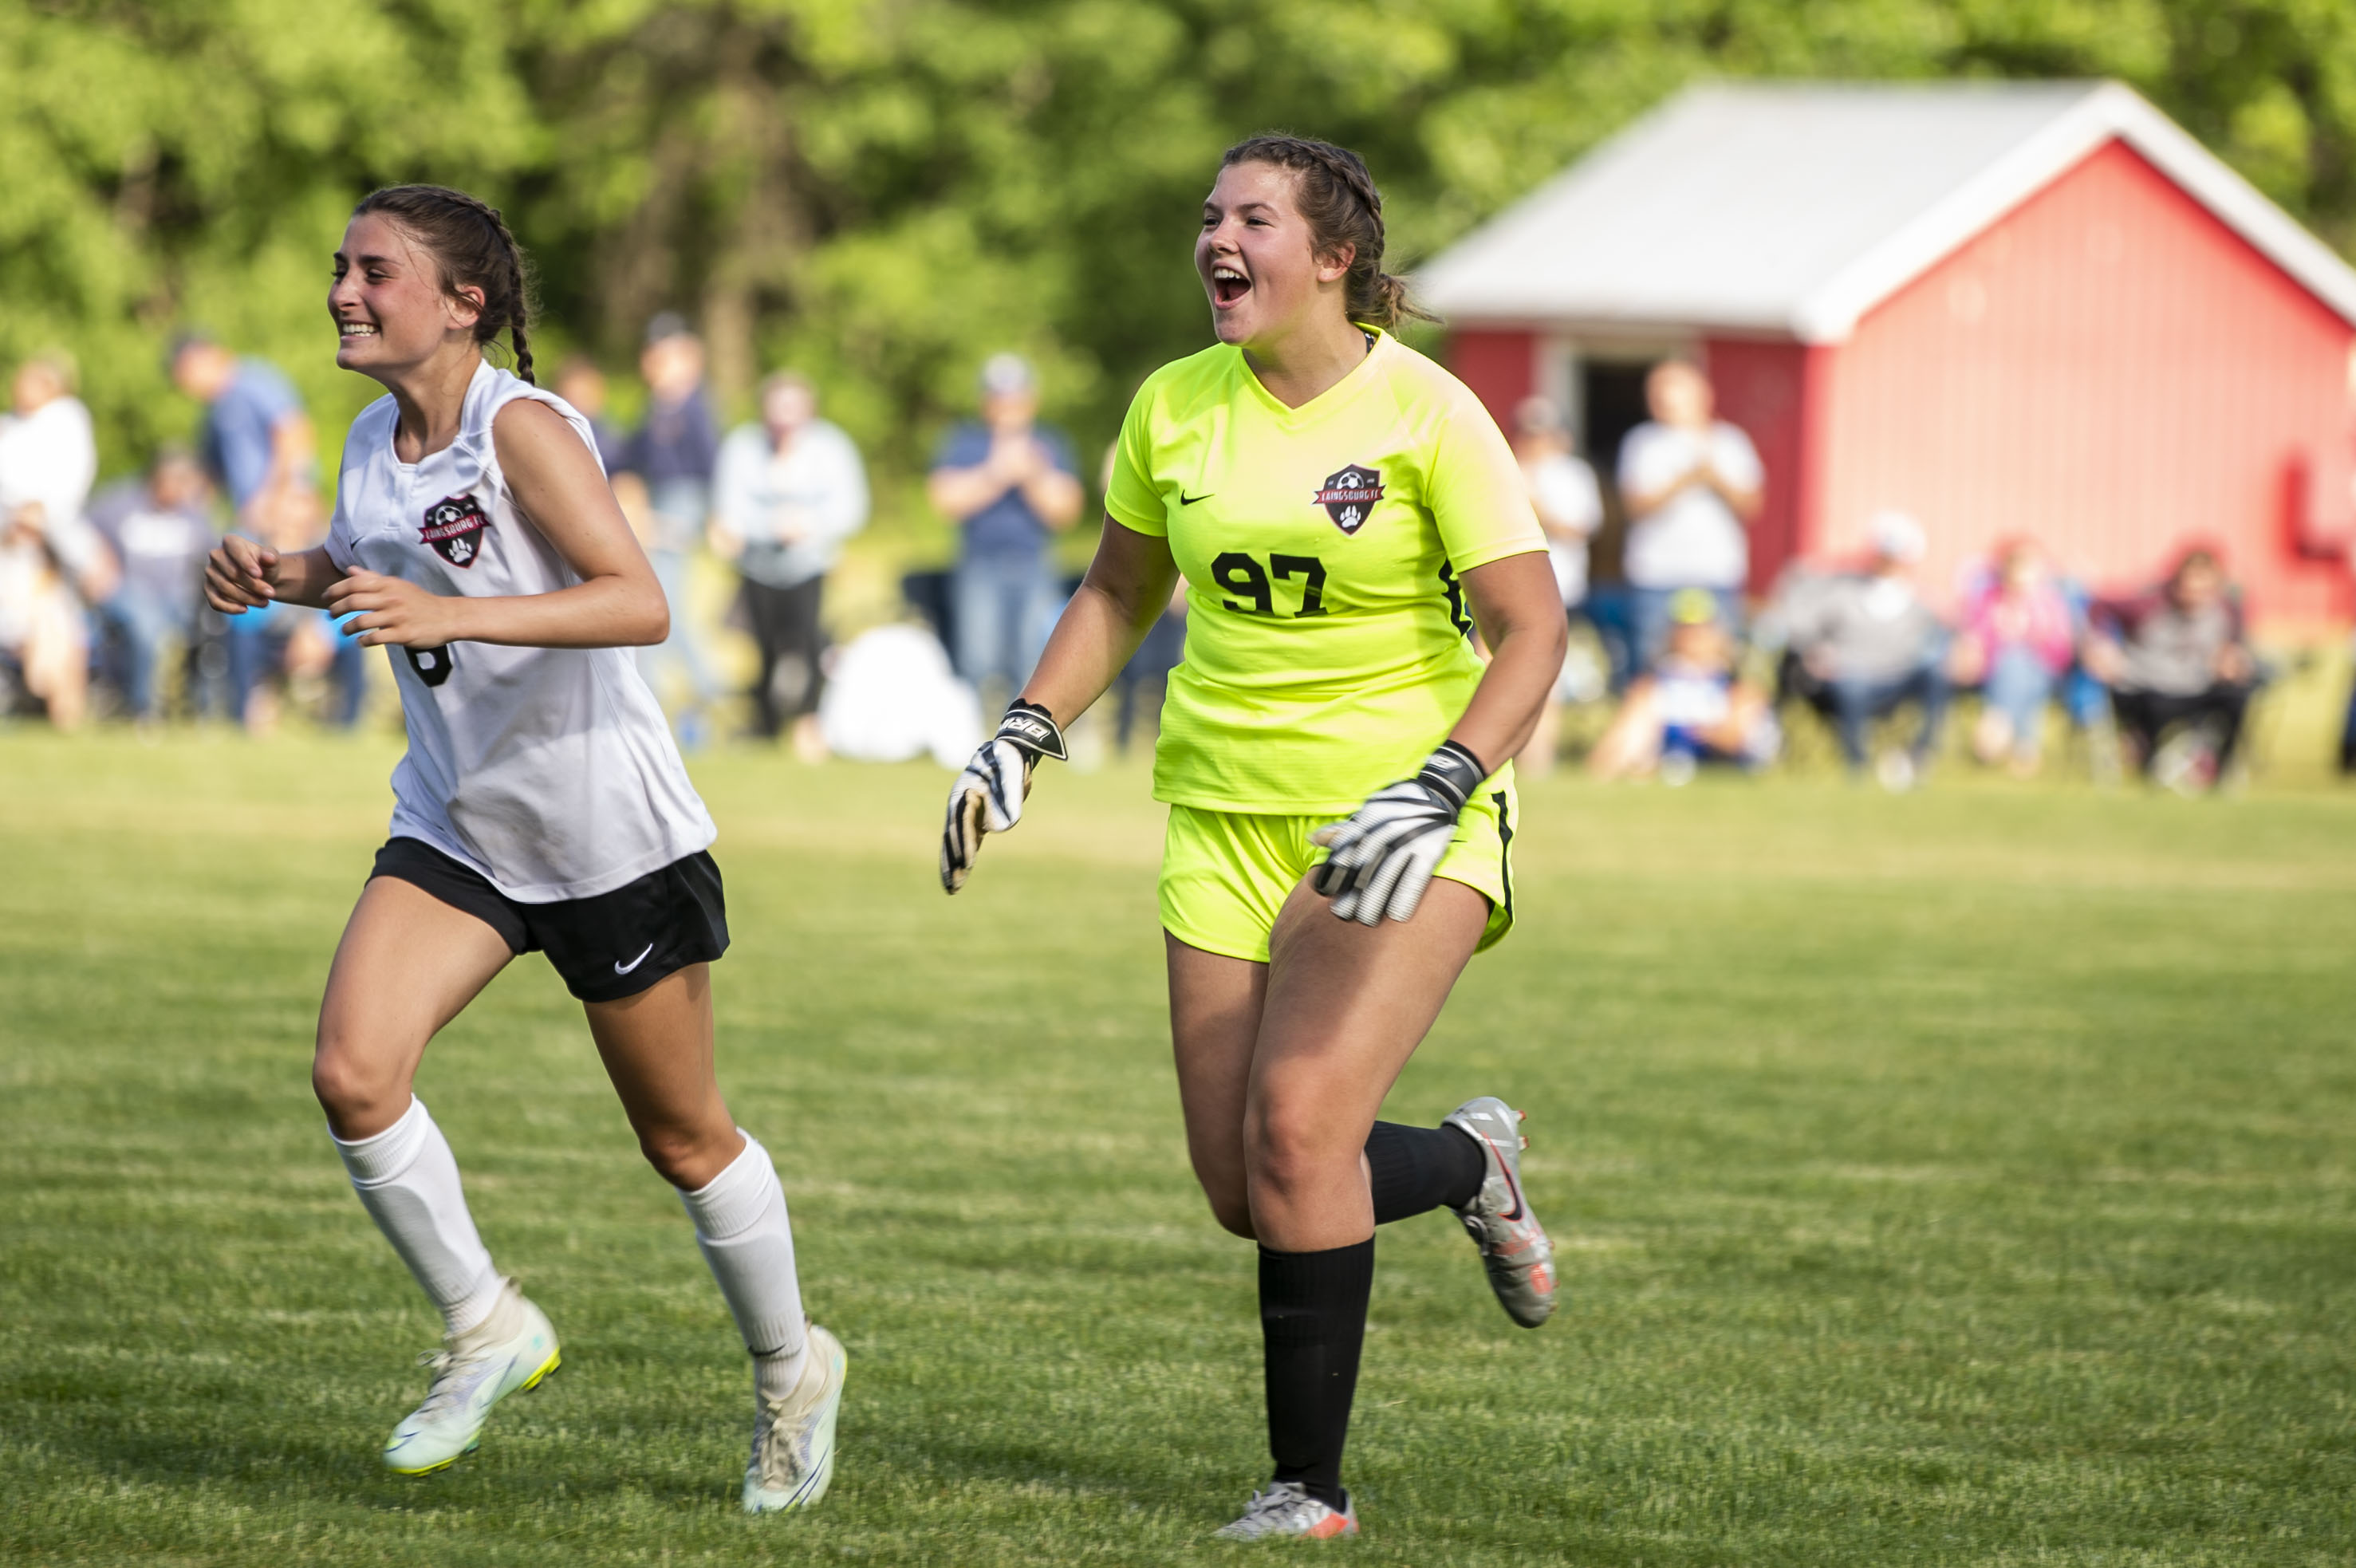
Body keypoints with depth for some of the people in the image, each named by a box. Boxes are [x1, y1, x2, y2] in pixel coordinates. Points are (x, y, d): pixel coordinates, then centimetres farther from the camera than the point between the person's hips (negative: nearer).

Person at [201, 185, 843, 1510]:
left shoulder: (523, 429, -19)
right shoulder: (375, 442, 3)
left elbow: (639, 603, -29)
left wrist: (448, 616, -38)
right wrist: (282, 578, 4)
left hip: (615, 837, -6)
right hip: (456, 830, 6)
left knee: (684, 1138, 8)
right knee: (354, 1073, -16)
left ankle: (793, 1373, 31)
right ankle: (485, 1329, 4)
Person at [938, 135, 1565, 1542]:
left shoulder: (1425, 412, -11)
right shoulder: (1173, 409, 3)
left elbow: (1533, 630, -14)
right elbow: (1118, 596, 19)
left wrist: (1434, 796, -27)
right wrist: (1021, 740, 6)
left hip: (1402, 816, -5)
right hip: (1227, 815, 5)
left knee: (1299, 1119, -21)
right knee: (1242, 1189, -1)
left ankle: (1312, 1485, -8)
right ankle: (1470, 1165, 31)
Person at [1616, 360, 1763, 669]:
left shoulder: (1731, 442, 11)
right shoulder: (1644, 443, 6)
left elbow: (1752, 506, 5)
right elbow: (1637, 506, -5)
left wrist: (1718, 481, -13)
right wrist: (1685, 481, -18)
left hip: (1720, 576, 2)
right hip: (1657, 578, -2)